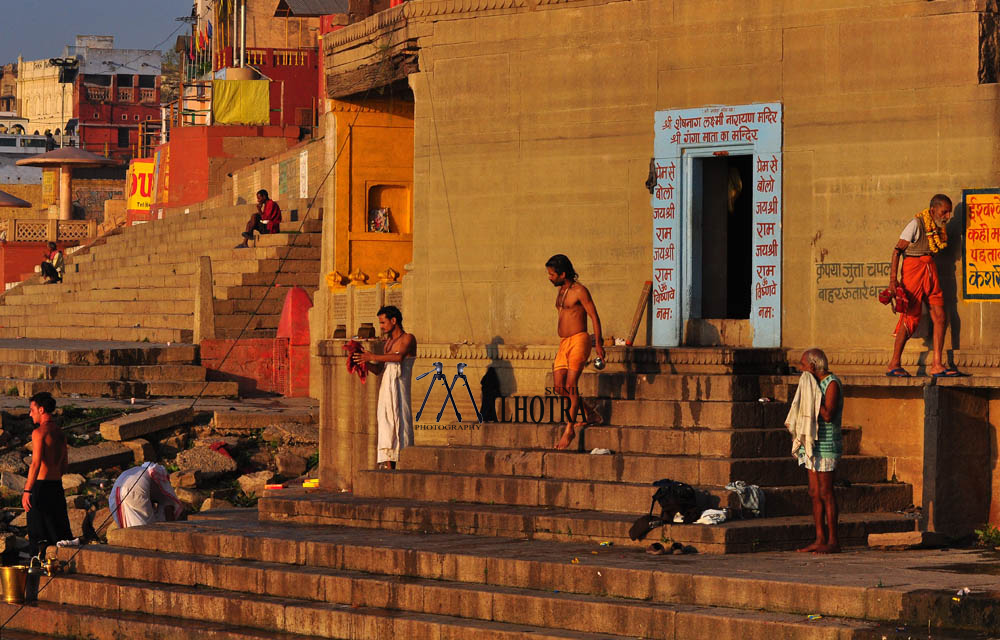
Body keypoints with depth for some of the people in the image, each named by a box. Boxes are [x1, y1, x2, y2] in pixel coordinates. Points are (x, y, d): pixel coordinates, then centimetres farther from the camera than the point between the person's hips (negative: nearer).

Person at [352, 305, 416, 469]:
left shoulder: (408, 339, -4)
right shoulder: (387, 342, 19)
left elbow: (399, 357, -24)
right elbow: (377, 369, 20)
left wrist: (373, 356, -21)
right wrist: (364, 362, 2)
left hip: (399, 390, -7)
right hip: (385, 390, 7)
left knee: (400, 425, -10)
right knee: (386, 428, 3)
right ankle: (388, 468, 3)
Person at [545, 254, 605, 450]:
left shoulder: (579, 291, -9)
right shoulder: (561, 291, 16)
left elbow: (594, 316, -11)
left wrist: (598, 344, -15)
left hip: (578, 340, -9)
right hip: (564, 343, 9)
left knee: (571, 386, -11)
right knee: (559, 387, 2)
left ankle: (569, 429, -6)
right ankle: (590, 414, 17)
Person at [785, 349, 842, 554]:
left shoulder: (832, 384, -12)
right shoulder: (814, 384, 16)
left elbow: (828, 415, -22)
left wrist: (812, 398, -18)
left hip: (826, 445, -9)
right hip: (812, 444, 9)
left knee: (825, 493, -8)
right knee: (815, 493, 8)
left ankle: (833, 541, -5)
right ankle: (820, 539, 10)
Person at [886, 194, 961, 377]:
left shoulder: (939, 227, 11)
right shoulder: (916, 224, -11)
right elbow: (897, 250, -11)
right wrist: (893, 279, -17)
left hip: (930, 269, 8)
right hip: (913, 266, -8)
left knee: (940, 317, 1)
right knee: (910, 318, -7)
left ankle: (937, 365, 3)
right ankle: (894, 365, 2)